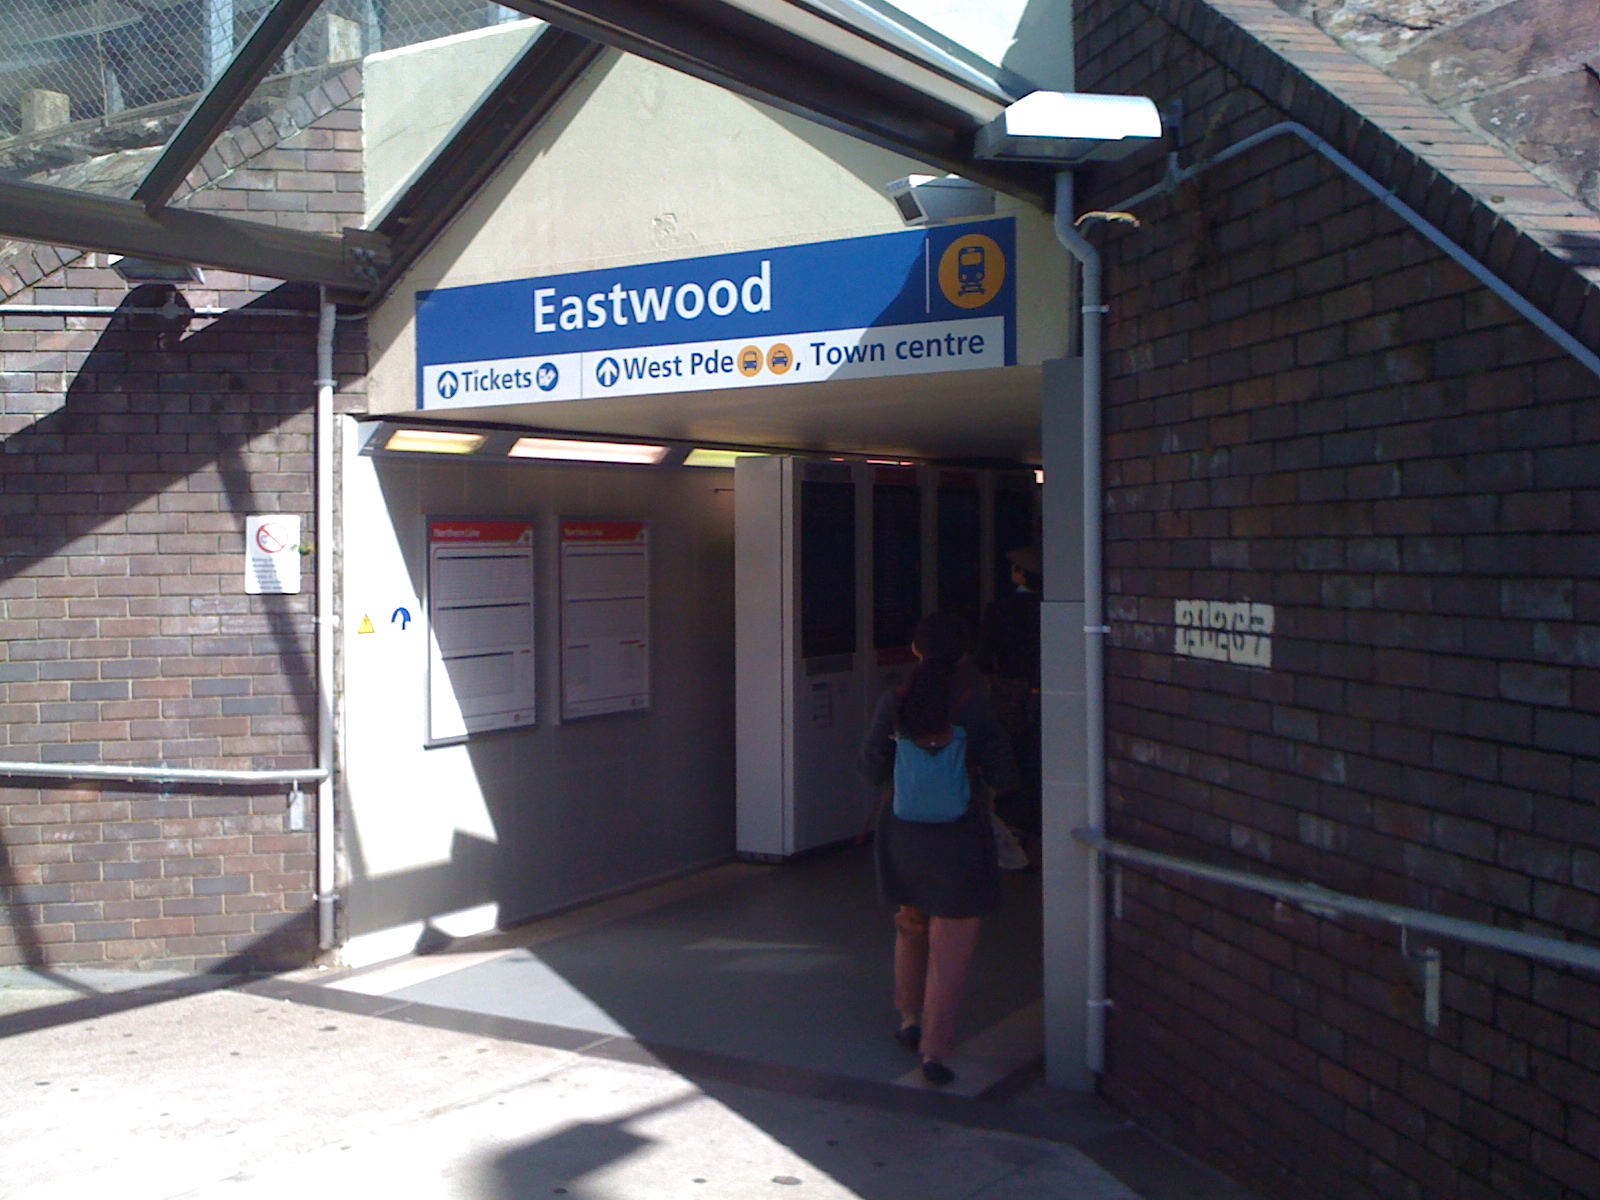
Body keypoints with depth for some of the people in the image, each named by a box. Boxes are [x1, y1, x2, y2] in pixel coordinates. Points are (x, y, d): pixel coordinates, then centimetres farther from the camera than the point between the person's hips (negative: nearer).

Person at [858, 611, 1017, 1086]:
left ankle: (911, 1020, 40)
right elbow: (1003, 777, -8)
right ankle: (934, 1050, 5)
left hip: (902, 835, 3)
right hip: (959, 838, -3)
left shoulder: (894, 703, -7)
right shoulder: (974, 704, -13)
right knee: (950, 948, 5)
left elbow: (873, 771, -1)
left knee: (911, 930, 24)